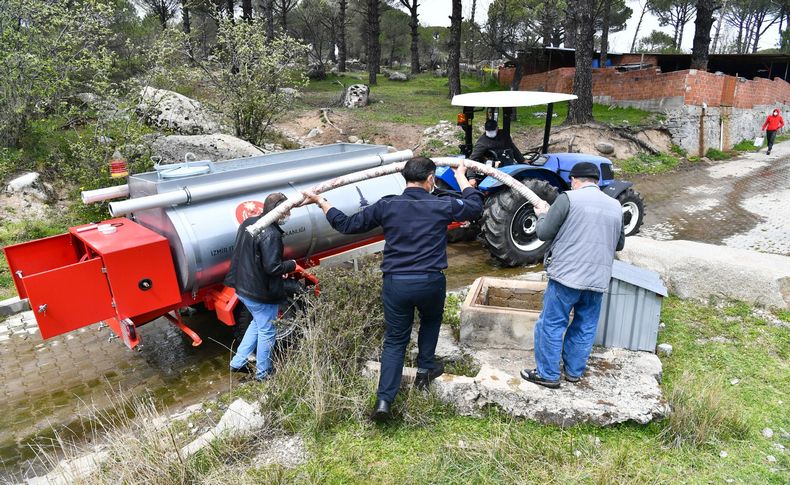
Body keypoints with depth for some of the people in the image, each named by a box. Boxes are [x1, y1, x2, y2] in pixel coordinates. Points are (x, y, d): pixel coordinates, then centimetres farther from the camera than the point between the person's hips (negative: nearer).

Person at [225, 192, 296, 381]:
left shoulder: (247, 223, 2)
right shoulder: (271, 234, -26)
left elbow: (241, 254, 10)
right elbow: (272, 267, -26)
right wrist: (291, 265, -8)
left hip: (243, 287, 9)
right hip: (262, 293, -8)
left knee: (257, 323, 28)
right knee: (266, 332, 11)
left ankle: (238, 362, 32)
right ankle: (263, 373, 26)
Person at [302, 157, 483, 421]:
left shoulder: (386, 206, -2)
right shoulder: (441, 206, -3)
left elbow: (347, 224, 4)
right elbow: (475, 206, 15)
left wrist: (321, 202, 16)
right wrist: (461, 177, 29)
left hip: (395, 283, 1)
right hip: (430, 282, 0)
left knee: (395, 341, 13)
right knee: (431, 321, 32)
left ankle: (384, 400, 6)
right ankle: (425, 369, 40)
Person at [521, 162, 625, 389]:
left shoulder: (568, 198, -8)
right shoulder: (615, 206, 10)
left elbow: (544, 233, -6)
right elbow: (619, 244, 21)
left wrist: (542, 215, 14)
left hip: (567, 275, -5)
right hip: (598, 280, 6)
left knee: (551, 325, 7)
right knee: (585, 328, 18)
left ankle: (548, 374, 15)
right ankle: (574, 371, 30)